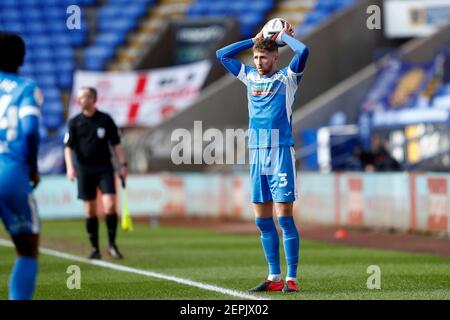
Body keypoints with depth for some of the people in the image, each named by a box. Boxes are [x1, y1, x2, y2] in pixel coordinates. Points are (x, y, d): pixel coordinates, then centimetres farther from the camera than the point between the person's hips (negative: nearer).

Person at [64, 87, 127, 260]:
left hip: (104, 168, -1)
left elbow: (116, 143, 9)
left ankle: (112, 244, -1)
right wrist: (70, 167, -13)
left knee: (110, 205, -13)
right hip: (84, 169, 1)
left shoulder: (106, 120, 4)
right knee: (90, 210, 2)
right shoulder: (74, 122, 4)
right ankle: (95, 248, 10)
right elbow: (68, 147, 1)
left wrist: (123, 164, 3)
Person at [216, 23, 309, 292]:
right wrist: (254, 40, 18)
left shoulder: (287, 77, 1)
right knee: (262, 220, 5)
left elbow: (303, 51, -16)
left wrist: (284, 35, 1)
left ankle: (291, 278, -6)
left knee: (284, 217, -8)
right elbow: (222, 55, 22)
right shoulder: (250, 77, 15)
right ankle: (274, 277, 11)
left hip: (281, 152, -6)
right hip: (256, 154, 6)